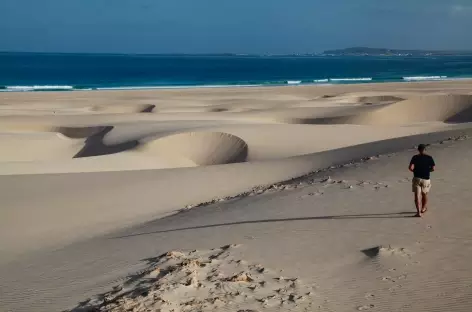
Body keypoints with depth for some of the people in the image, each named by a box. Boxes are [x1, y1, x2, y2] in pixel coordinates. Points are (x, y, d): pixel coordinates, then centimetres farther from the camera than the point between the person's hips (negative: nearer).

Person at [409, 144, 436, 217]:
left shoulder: (415, 157, -4)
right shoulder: (429, 158, -2)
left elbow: (411, 168, -15)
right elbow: (433, 168, -7)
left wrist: (415, 171, 5)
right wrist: (427, 170, 11)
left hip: (417, 178, -1)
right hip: (426, 179, 1)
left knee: (417, 195, -1)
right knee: (425, 194, 21)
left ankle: (419, 212, -9)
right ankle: (423, 208, 38)